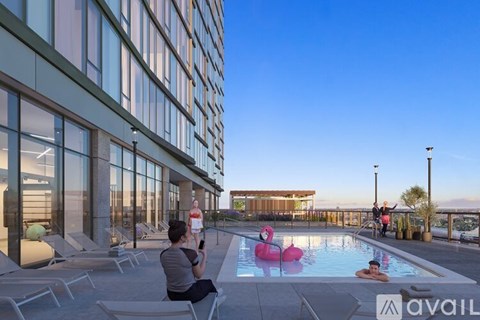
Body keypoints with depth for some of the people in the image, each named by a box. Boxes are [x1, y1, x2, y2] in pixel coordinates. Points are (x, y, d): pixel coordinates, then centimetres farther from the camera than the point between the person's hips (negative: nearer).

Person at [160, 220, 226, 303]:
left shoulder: (163, 254, -10)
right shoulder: (191, 253, -26)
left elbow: (171, 273, 6)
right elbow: (199, 275, -10)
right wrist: (204, 255, 3)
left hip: (172, 295, 5)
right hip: (189, 295, -4)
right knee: (208, 282, 30)